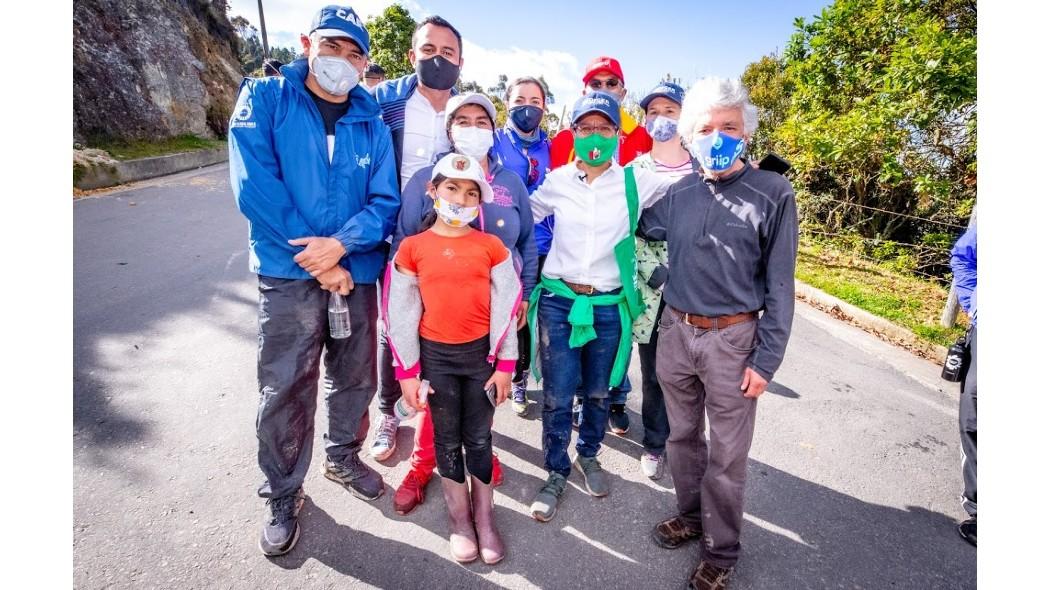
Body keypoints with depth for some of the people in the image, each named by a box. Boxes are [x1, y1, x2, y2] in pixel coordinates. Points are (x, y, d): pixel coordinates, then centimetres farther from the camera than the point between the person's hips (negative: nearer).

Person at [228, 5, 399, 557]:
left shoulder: (373, 124, 6)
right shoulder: (264, 98, -1)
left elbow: (385, 201, 0)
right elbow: (254, 186, -13)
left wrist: (341, 245, -19)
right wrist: (317, 259, -16)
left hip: (357, 273, 4)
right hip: (287, 274, -3)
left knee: (355, 379, 16)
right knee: (284, 391, 2)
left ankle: (343, 456, 42)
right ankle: (282, 497, 24)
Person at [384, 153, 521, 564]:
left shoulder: (492, 246, -4)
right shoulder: (412, 247, -4)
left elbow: (505, 307, -2)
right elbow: (401, 312, -2)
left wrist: (504, 364, -3)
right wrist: (407, 371, -3)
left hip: (481, 353, 0)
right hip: (435, 355, 0)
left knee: (479, 437, 11)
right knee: (447, 438, 13)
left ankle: (484, 517, 29)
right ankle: (460, 519, 30)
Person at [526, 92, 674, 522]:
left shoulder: (636, 182, -2)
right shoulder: (557, 181, 1)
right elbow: (525, 215, 15)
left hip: (609, 305, 0)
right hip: (558, 300, 0)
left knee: (598, 392, 15)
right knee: (557, 395, 4)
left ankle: (588, 456, 42)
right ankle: (556, 472, 26)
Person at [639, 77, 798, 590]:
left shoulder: (773, 194, -8)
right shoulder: (677, 192, 2)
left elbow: (780, 284, -7)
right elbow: (638, 225, 21)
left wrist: (766, 359, -9)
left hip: (733, 339, -4)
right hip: (675, 331, 4)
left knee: (726, 455, 8)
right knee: (681, 436, 19)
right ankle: (691, 515, 42)